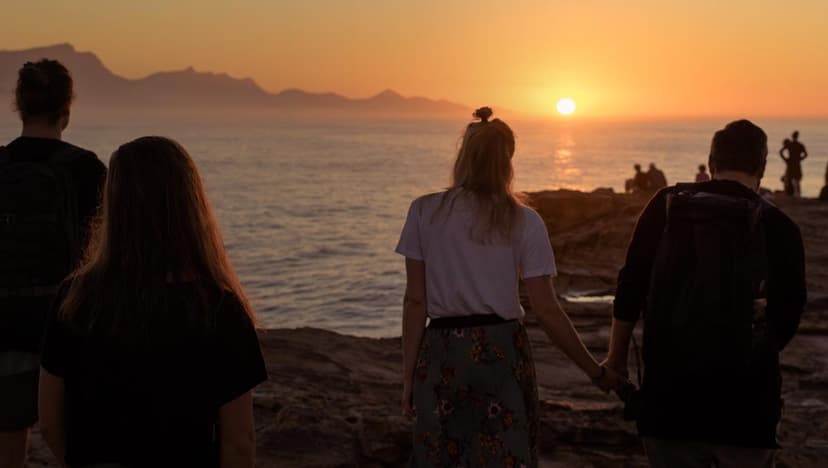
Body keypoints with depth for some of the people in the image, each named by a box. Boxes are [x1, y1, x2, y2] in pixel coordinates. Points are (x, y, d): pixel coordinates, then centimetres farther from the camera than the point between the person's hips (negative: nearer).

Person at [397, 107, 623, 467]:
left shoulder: (424, 212, 0)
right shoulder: (523, 222, -2)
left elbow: (415, 302, -1)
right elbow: (546, 311, -4)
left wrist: (409, 375, 5)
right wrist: (595, 371, 6)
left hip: (442, 354, 1)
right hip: (502, 352, -1)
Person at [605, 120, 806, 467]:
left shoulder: (665, 205, 0)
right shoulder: (779, 228, -4)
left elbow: (630, 288, 1)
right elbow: (787, 320, 1)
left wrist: (616, 358, 12)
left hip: (668, 391, 2)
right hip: (744, 400, -2)